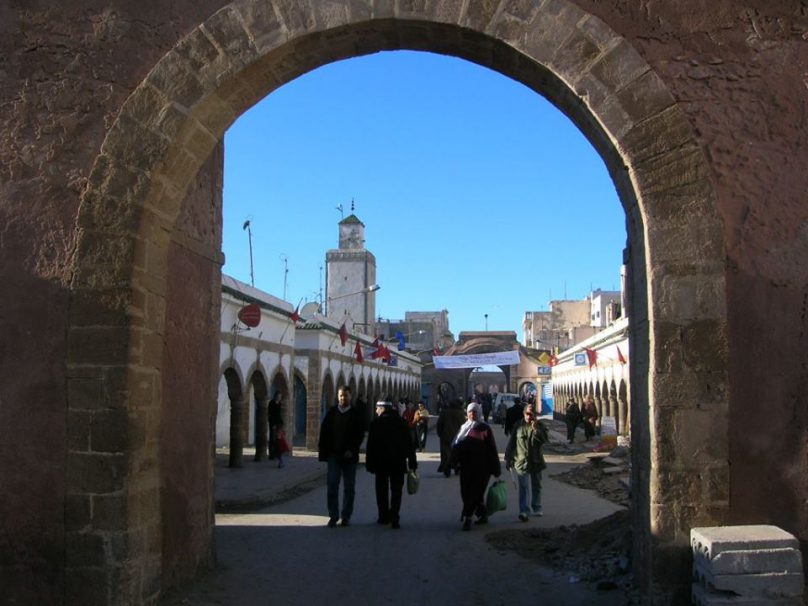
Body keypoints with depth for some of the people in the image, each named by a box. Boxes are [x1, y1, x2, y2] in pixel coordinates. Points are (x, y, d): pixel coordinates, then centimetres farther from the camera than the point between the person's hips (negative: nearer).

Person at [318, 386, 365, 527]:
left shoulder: (356, 413, 2)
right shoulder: (331, 412, 7)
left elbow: (360, 434, -2)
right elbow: (324, 432, 5)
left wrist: (351, 450, -13)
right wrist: (323, 450, -4)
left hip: (349, 456, 0)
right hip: (334, 454, 1)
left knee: (349, 488, 5)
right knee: (332, 485, -4)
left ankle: (346, 517, 13)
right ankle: (333, 516, 1)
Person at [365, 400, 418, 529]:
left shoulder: (376, 423, -6)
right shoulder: (401, 422, 3)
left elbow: (371, 445, -7)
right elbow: (409, 444, 3)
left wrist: (369, 464, -2)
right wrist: (412, 462, 8)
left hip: (381, 462, -2)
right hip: (398, 463, 2)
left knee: (382, 491, 12)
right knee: (396, 491, 4)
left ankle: (384, 517, 16)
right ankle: (394, 519, -4)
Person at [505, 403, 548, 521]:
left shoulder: (540, 425, -1)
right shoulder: (518, 425, -2)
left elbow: (545, 440, -13)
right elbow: (511, 443, 2)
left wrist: (536, 429, -26)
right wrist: (508, 458, 1)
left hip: (536, 461, 2)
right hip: (521, 461, -2)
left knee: (536, 486, 15)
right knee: (523, 487, -10)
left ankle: (536, 508, 30)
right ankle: (524, 511, -15)